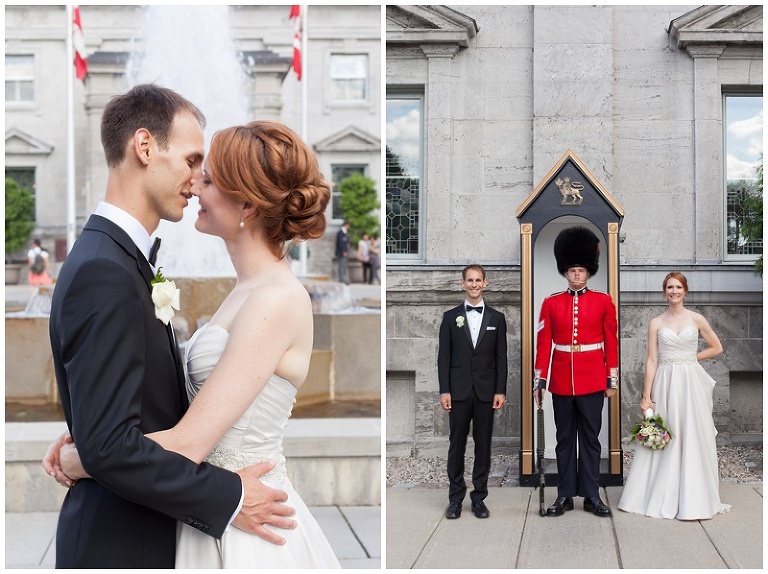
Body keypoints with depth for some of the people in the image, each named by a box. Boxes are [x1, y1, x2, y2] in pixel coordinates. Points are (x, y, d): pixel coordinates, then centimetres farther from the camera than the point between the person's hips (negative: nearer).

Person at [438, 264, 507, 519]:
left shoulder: (497, 318, 6)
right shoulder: (451, 317, 4)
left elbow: (501, 358, 5)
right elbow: (444, 356, 2)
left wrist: (501, 391, -2)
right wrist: (444, 390, -5)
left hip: (486, 391, 1)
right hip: (459, 391, 0)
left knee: (483, 445, 5)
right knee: (457, 445, 3)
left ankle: (479, 498, 14)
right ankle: (455, 498, 12)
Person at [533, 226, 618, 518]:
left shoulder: (604, 302, 2)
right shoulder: (551, 303, 3)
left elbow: (612, 342, 3)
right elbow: (544, 343, 3)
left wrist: (613, 379, 0)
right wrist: (539, 379, -1)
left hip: (592, 381, -1)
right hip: (561, 382, 1)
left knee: (590, 438, 4)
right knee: (564, 438, 7)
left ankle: (591, 495, 12)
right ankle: (565, 495, 14)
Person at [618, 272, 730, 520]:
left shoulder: (697, 320, 4)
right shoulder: (656, 323, 3)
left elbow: (716, 348, 14)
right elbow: (651, 360, -1)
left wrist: (691, 358, 3)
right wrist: (646, 396, -6)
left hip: (690, 383, 0)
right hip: (664, 384, 0)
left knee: (692, 439, 0)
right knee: (663, 440, 1)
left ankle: (692, 498, 10)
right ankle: (662, 498, 11)